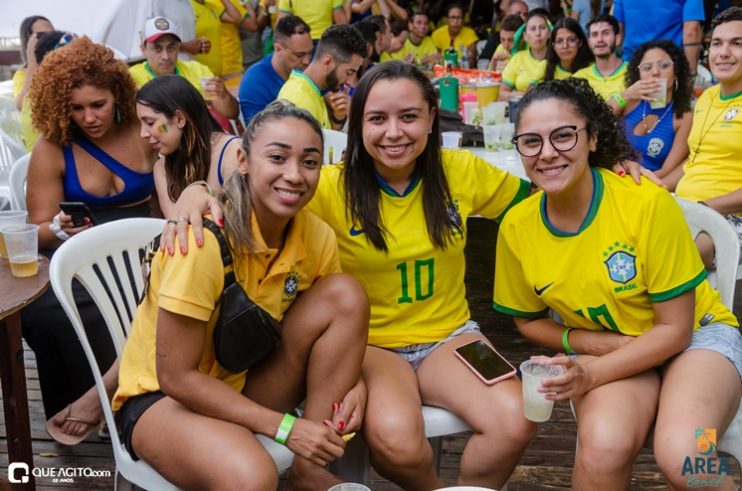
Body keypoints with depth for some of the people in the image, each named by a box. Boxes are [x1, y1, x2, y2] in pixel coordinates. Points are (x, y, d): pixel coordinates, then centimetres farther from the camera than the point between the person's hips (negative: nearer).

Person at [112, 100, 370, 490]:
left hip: (246, 384, 7)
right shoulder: (205, 238, -27)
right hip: (163, 396, -6)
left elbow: (341, 319, 5)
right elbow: (176, 376, -23)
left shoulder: (318, 238, -11)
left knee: (345, 294, -14)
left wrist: (350, 387, -16)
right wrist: (284, 427, -25)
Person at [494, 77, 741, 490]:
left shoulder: (648, 203, -21)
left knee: (682, 458, -32)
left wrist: (592, 374, -24)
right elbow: (529, 320, 7)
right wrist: (583, 342, -12)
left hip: (696, 336, -1)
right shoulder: (517, 227, -10)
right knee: (603, 445, -32)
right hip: (605, 348, 2)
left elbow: (675, 327, -14)